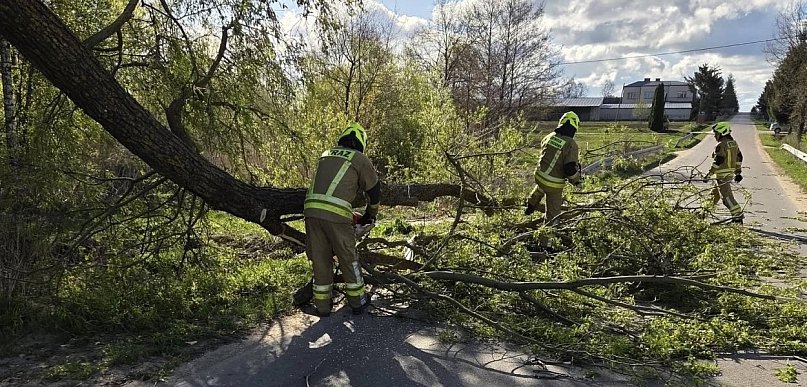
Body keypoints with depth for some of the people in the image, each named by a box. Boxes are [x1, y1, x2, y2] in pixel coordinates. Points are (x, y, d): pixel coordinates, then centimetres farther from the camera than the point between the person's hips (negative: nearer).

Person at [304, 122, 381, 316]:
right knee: (348, 259, 11)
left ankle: (322, 305, 23)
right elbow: (374, 191, 16)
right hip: (336, 214, -4)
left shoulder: (326, 155, 23)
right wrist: (370, 215, 34)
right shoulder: (361, 160, 9)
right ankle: (357, 302, 24)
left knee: (320, 259, 15)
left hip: (311, 209, 5)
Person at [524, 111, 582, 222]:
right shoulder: (571, 144, -22)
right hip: (554, 184, -7)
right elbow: (570, 168, -24)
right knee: (553, 212, 10)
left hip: (539, 176, 7)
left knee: (539, 190, 41)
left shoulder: (549, 137, -3)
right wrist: (576, 180, -4)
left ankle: (530, 208, 63)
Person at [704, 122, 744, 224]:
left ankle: (738, 216, -9)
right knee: (715, 192, 22)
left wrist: (709, 174, -15)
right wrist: (738, 172, 22)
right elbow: (739, 158, 16)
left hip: (722, 174, -10)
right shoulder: (734, 143, 11)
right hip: (731, 172, 10)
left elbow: (717, 162, -20)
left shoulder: (721, 145, -16)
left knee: (727, 196, -8)